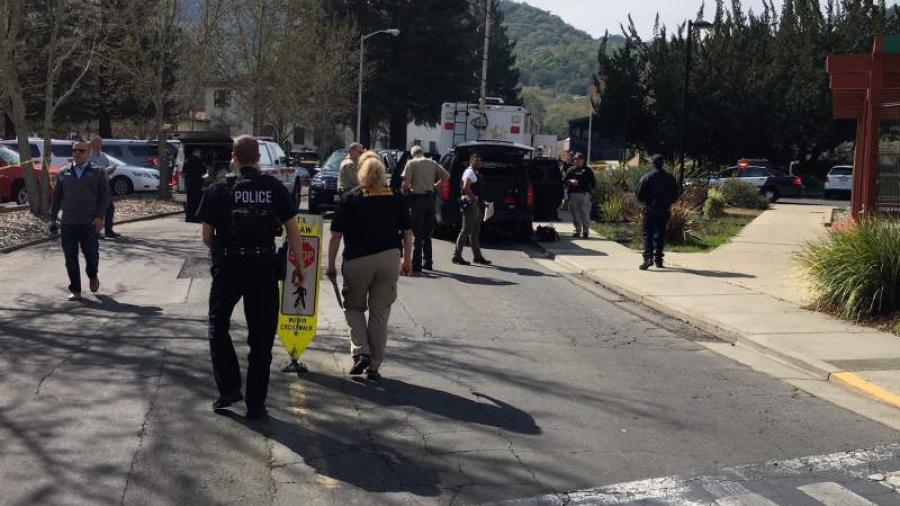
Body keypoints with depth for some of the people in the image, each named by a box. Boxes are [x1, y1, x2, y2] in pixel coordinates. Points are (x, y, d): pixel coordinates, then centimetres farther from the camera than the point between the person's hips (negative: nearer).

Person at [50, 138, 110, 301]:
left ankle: (93, 276, 28)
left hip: (90, 223, -2)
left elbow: (105, 196, 1)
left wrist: (100, 217, -10)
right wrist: (52, 218, 10)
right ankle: (75, 290, 10)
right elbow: (56, 197, 16)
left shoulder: (98, 172, 6)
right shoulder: (64, 174, 13)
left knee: (91, 253, -4)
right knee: (71, 258, 2)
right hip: (68, 223, 3)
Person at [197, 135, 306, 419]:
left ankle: (229, 387, 12)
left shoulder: (218, 191, -3)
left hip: (228, 267, -1)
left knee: (218, 326, 20)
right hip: (264, 268, 1)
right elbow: (293, 232, -2)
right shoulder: (275, 188, -1)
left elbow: (207, 237, 0)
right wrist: (300, 268, 7)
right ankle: (256, 404, 13)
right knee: (261, 337, 9)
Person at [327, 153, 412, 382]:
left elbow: (336, 236, -3)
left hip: (357, 260, -2)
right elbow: (407, 233, 8)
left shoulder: (349, 199, -1)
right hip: (389, 259, 2)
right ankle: (374, 367, 12)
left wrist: (331, 265, 5)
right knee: (380, 313, 10)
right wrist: (407, 260, 19)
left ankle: (360, 351, -2)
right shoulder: (396, 199, 5)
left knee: (353, 307, 18)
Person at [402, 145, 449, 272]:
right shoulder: (432, 163, 10)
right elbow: (446, 175, 5)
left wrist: (405, 191, 4)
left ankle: (416, 264, -4)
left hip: (417, 198, -5)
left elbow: (406, 182, -14)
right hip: (430, 198, 5)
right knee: (427, 233, 15)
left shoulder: (411, 163, -4)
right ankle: (427, 263, 19)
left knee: (417, 233, -1)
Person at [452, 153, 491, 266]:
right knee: (466, 230, -8)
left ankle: (478, 256, 18)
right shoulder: (470, 172, -11)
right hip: (471, 205, -10)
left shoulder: (476, 173, 20)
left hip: (476, 205, 10)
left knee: (475, 232, 13)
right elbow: (466, 187, -27)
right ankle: (457, 256, -5)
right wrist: (474, 198, -21)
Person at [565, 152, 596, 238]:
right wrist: (570, 181, -9)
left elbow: (593, 183, 10)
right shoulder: (571, 170, 13)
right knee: (575, 213, 4)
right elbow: (565, 181, 11)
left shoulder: (588, 170, 10)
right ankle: (577, 230, 12)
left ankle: (585, 230, -4)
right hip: (573, 194, 2)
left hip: (584, 194, -2)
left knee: (585, 213, -9)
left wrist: (591, 191, -4)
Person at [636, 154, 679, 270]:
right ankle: (658, 259, 16)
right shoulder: (670, 178, 1)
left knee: (648, 234, -1)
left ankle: (648, 257, -17)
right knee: (660, 234, 13)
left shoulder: (646, 178, -7)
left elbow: (639, 196, -6)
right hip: (665, 210, 3)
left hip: (650, 210, -3)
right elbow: (675, 196, 5)